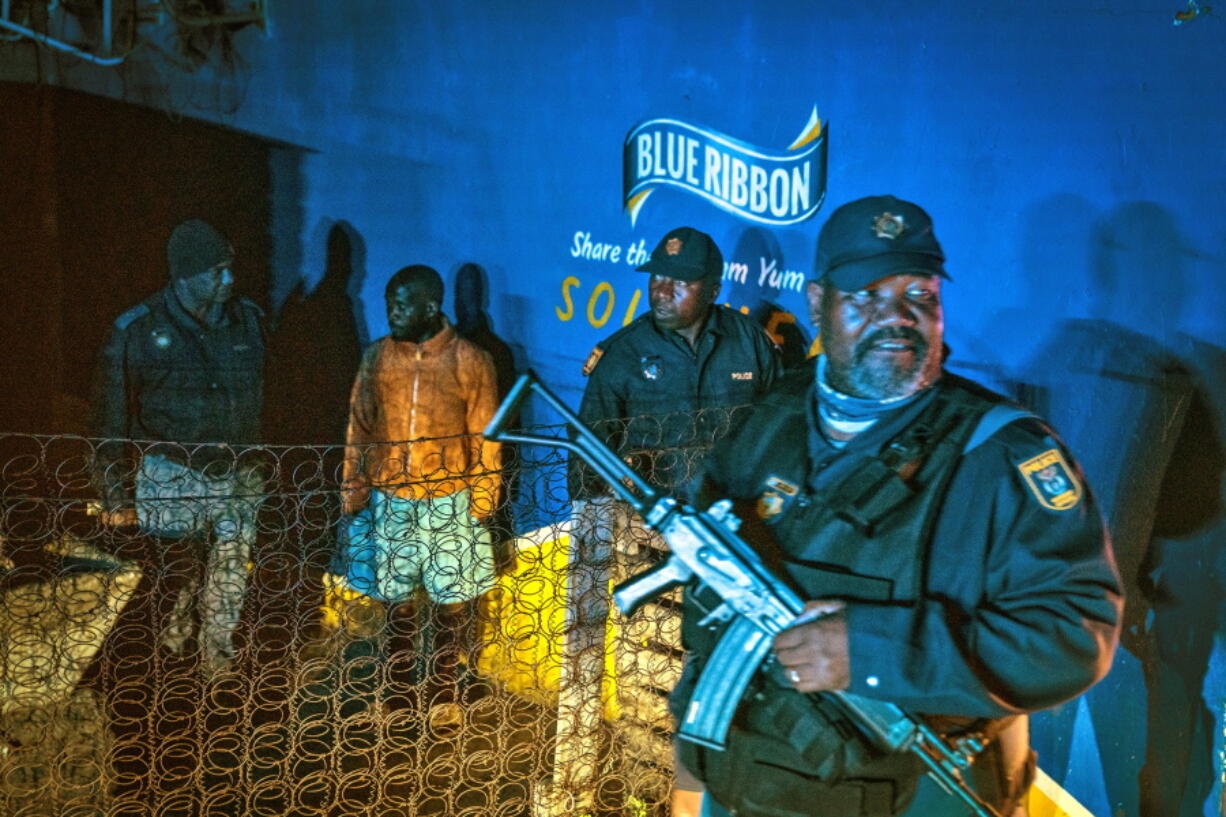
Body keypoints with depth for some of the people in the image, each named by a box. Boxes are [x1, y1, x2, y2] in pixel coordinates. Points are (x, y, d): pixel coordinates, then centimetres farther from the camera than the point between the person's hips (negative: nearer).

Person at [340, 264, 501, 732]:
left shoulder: (469, 361, -6)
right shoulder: (377, 356, 2)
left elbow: (484, 435, -3)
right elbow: (359, 427, 8)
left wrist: (483, 499, -5)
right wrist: (353, 492, 6)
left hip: (449, 501, -2)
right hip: (389, 499, 2)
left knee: (453, 599, 7)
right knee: (397, 598, 12)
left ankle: (443, 693, 25)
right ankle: (399, 691, 28)